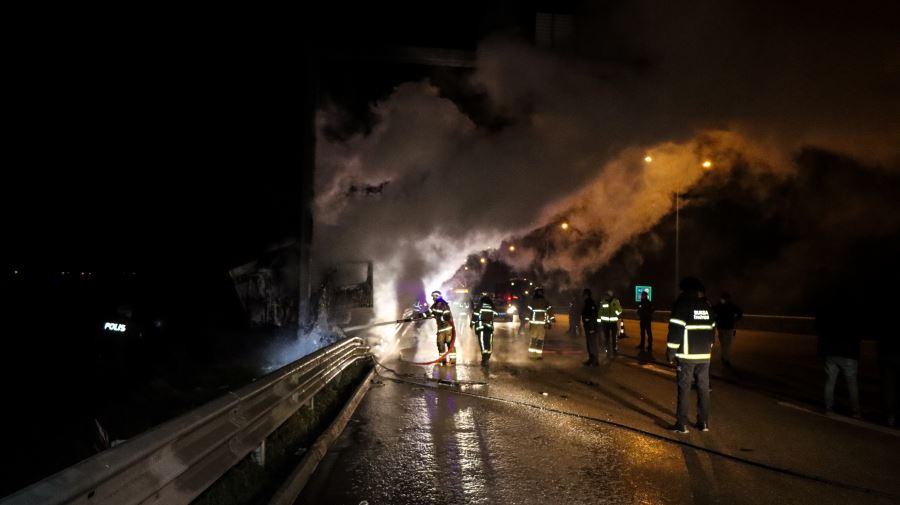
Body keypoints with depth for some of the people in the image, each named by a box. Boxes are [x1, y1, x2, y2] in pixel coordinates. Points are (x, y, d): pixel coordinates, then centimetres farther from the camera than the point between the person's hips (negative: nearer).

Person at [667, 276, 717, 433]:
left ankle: (681, 424, 0)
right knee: (704, 388, 11)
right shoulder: (707, 306, 11)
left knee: (684, 389, -2)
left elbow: (676, 330, -14)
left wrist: (671, 351, -8)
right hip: (704, 355, 5)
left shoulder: (682, 304, -8)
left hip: (687, 355, -5)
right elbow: (712, 330, 16)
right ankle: (704, 422, 16)